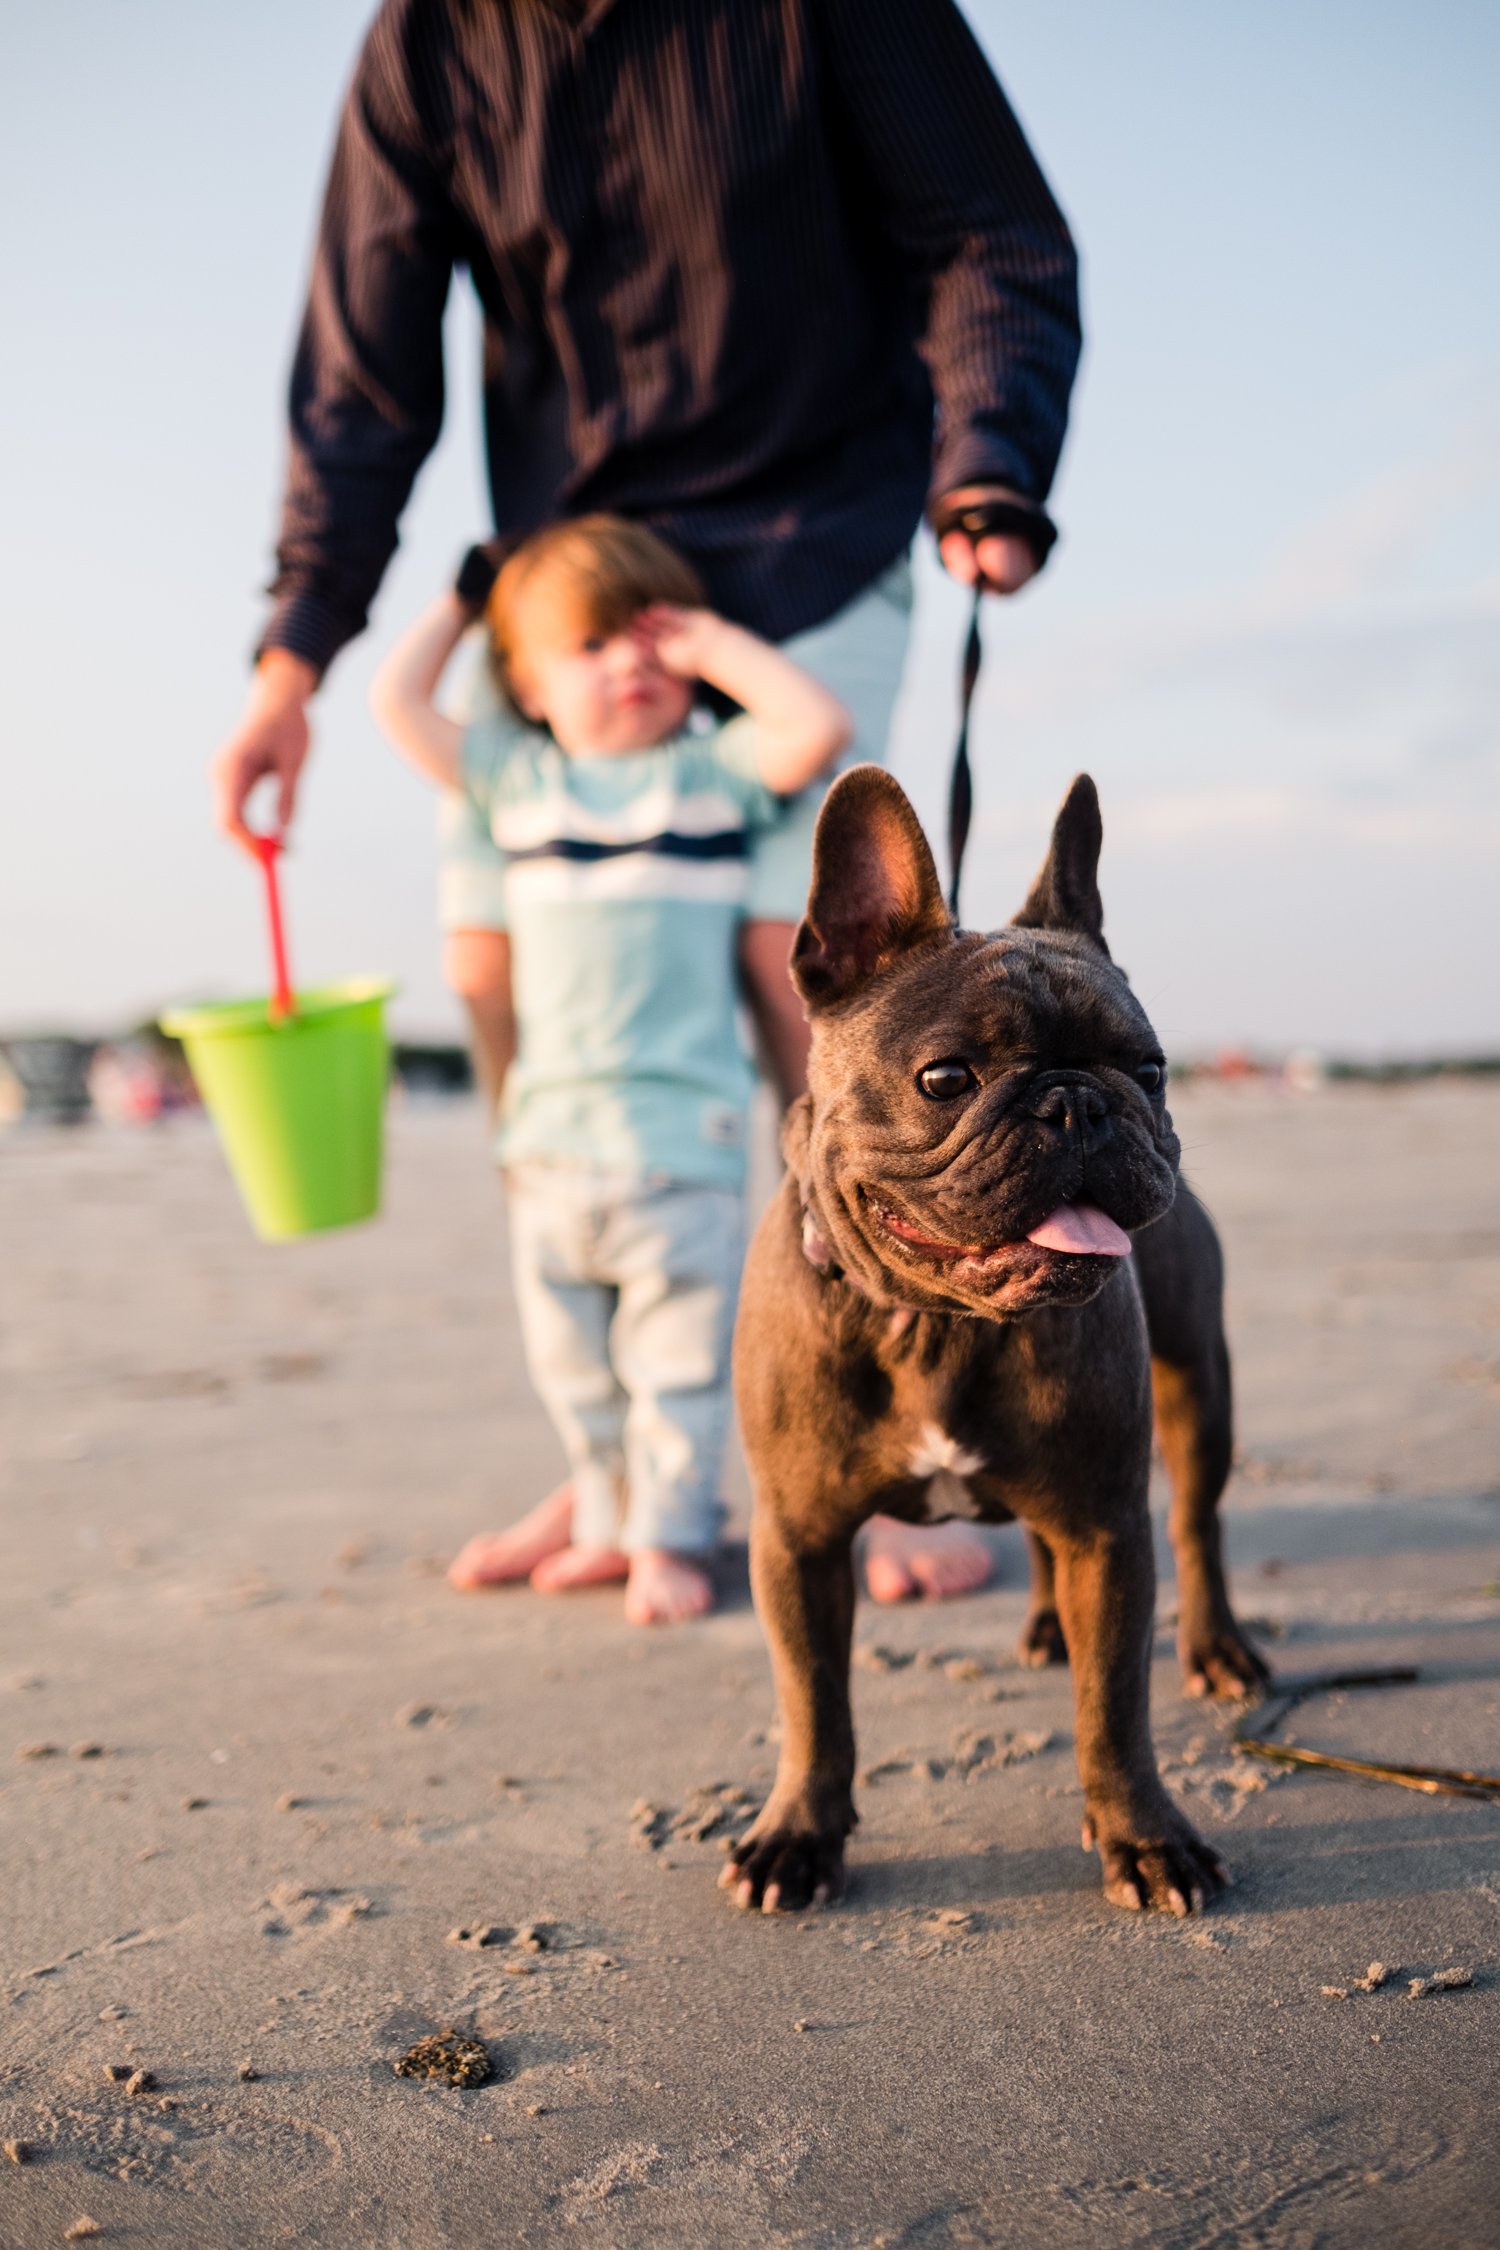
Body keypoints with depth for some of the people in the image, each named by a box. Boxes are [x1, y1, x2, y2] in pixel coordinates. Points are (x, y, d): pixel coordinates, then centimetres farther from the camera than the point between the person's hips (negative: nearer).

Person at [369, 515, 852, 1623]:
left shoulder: (717, 770, 3)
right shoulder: (516, 776, 10)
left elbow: (821, 724, -11)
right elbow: (398, 701, 11)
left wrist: (715, 644, -4)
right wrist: (463, 595, 17)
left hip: (682, 1130, -3)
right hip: (549, 1130, 4)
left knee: (678, 1358, 2)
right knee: (573, 1362, 13)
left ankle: (672, 1540, 14)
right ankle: (609, 1518, 28)